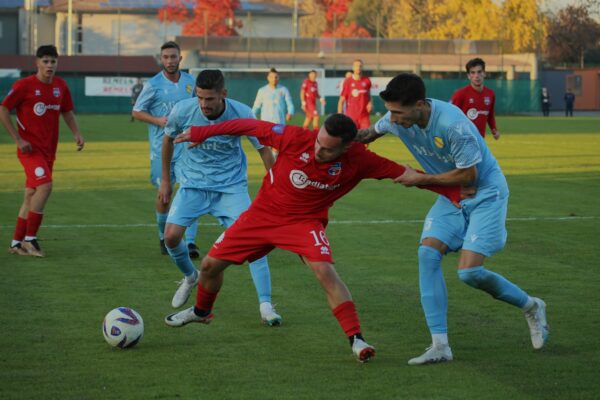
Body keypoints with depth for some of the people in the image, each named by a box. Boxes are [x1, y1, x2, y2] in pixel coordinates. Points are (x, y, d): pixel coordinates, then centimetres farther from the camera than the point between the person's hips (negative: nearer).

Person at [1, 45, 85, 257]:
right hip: (30, 148, -6)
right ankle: (29, 238, -13)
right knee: (45, 185, -22)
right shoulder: (24, 85, -11)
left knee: (31, 194, 10)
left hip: (49, 149, 6)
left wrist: (76, 134, 3)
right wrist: (18, 140, -13)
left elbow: (67, 111, 20)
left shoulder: (60, 86, 6)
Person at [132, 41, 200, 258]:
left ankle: (190, 241, -11)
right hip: (161, 148, -2)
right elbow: (136, 112, 1)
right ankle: (164, 237, 25)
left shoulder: (190, 82, 7)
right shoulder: (153, 84, -4)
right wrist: (157, 120, -14)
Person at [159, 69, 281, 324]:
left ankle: (266, 305, -13)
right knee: (171, 235, -13)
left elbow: (264, 150, -6)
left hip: (231, 185, -1)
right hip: (192, 183, 2)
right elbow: (168, 139, 6)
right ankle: (190, 277, 21)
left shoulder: (242, 114, -19)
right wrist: (166, 180, 11)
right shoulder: (183, 110, -16)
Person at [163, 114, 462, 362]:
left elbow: (400, 172, -20)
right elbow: (252, 126, -14)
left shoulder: (358, 160, -23)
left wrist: (451, 191, -24)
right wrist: (203, 132, -8)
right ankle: (201, 311, 40)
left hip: (305, 221, -2)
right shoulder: (296, 139, -26)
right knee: (211, 264, 8)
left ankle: (356, 340, -22)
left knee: (325, 271, -28)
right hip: (263, 213, 2)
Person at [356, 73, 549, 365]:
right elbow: (373, 131, 14)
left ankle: (531, 307, 13)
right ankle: (440, 346, -11)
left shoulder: (452, 124, -32)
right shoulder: (396, 119, -10)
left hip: (486, 191, -7)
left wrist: (420, 179, -16)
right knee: (428, 253, -14)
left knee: (469, 271, -16)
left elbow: (468, 174, -22)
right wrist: (354, 137, -9)